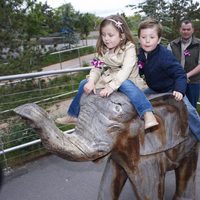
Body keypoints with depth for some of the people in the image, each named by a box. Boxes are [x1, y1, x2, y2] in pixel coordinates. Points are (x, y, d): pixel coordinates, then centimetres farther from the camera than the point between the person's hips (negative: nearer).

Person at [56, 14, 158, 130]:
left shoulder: (129, 48, -16)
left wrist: (111, 86, -39)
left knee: (126, 85, -41)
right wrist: (91, 82, -22)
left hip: (126, 80, -6)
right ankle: (72, 115, 19)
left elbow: (125, 70, -29)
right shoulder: (103, 50, 3)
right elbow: (97, 68, -1)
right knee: (84, 84, 2)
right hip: (107, 79, 7)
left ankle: (148, 115, -55)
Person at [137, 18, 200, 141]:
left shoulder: (165, 55, -31)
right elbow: (140, 71, 9)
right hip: (154, 89, 7)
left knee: (188, 110, -17)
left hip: (171, 89, -6)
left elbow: (180, 74, -35)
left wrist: (179, 91, -49)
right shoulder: (141, 53, -9)